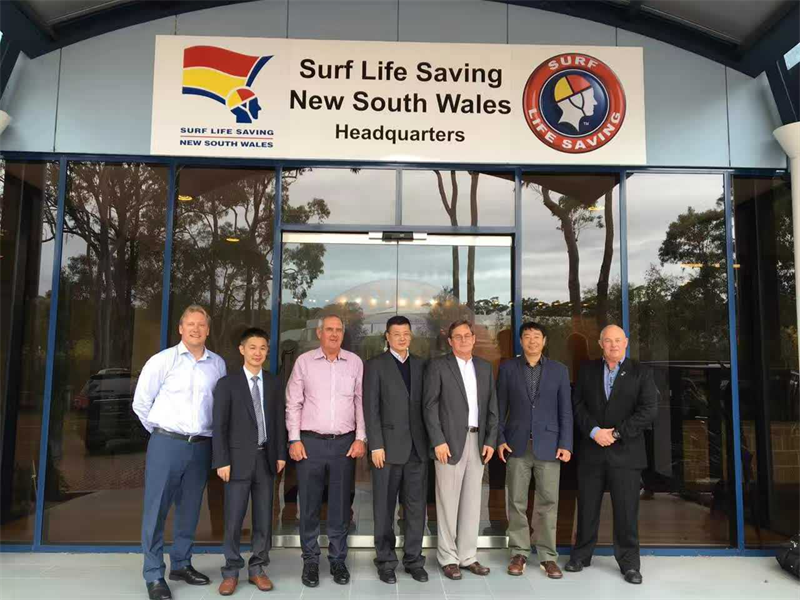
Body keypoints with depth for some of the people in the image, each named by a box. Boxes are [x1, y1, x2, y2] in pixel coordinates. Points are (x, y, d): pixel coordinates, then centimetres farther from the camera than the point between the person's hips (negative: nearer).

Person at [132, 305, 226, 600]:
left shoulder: (218, 364, 5)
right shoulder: (162, 360, -2)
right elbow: (141, 403, 3)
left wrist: (207, 433, 12)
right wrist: (161, 432, 7)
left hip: (201, 446, 3)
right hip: (167, 444, -3)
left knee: (189, 509, 13)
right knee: (156, 509, 1)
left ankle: (181, 564, 29)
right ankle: (154, 576, 13)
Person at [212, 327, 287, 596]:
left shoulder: (274, 383, 8)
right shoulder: (227, 383, -2)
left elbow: (279, 421, 8)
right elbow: (219, 426, -5)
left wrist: (280, 454, 3)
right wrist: (222, 461, -10)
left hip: (266, 458, 3)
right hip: (239, 458, -3)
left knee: (263, 518, 9)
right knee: (233, 519, 2)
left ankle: (257, 568, 22)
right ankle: (231, 571, 18)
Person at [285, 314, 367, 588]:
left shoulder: (355, 362, 5)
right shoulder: (304, 361, 2)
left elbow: (360, 402, 6)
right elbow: (293, 403, 2)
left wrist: (361, 438, 0)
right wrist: (294, 440, -4)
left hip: (345, 443, 1)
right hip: (310, 442, -1)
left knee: (340, 506, 8)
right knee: (309, 505, 7)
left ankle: (338, 560, 21)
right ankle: (310, 560, 20)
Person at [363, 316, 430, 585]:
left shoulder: (421, 365, 10)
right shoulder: (375, 365, -1)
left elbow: (426, 404, 9)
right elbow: (371, 408, -6)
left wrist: (430, 440, 3)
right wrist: (376, 445, -12)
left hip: (418, 446, 3)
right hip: (389, 446, -3)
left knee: (416, 506, 8)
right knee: (385, 507, 7)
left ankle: (414, 559, 21)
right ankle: (385, 561, 20)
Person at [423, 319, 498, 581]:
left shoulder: (485, 367, 12)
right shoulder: (438, 365, -2)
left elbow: (492, 406, 12)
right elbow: (430, 406, -7)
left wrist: (490, 440, 3)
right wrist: (438, 441, -13)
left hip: (477, 441, 5)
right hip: (450, 442, -4)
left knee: (472, 501, 10)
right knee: (448, 502, 3)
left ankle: (468, 555, 22)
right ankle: (448, 557, 16)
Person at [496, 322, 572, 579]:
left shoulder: (559, 370, 6)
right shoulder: (508, 368, 4)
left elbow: (565, 410, 4)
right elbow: (500, 407, 5)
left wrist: (565, 444, -3)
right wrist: (499, 439, -2)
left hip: (548, 445, 0)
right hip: (517, 445, 0)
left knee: (548, 502, 3)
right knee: (517, 502, 6)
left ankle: (547, 555, 16)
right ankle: (519, 553, 18)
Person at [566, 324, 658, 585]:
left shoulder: (640, 372, 4)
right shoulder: (587, 370, 9)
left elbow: (649, 410, -5)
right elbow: (577, 404, 3)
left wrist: (616, 433, -11)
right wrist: (594, 431, -12)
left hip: (626, 452, -1)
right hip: (591, 451, 2)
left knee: (627, 510, 3)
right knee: (587, 507, 9)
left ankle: (629, 563, 17)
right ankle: (581, 555, 24)